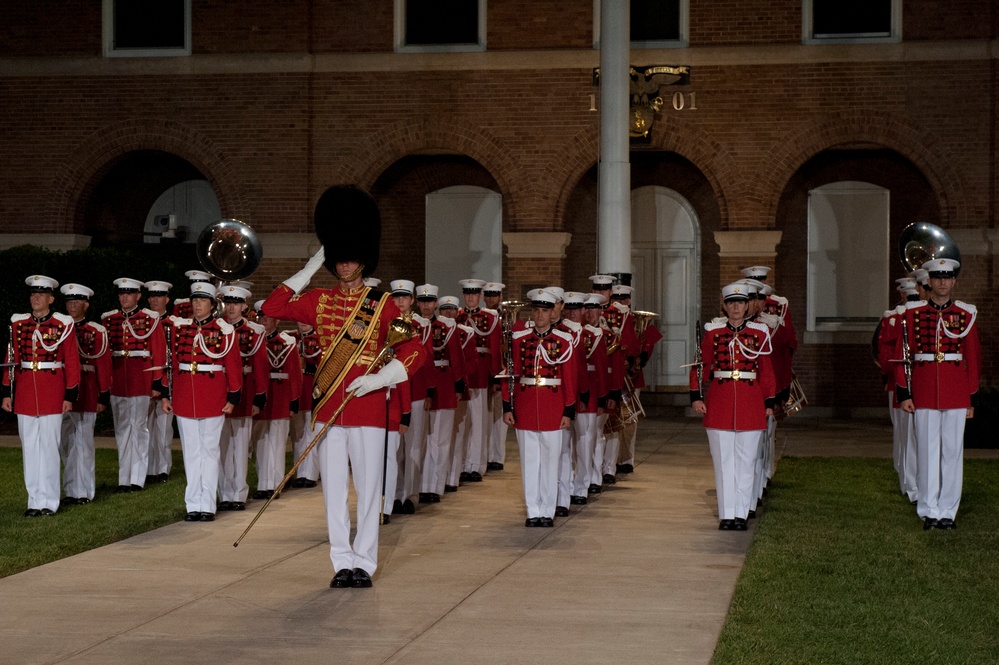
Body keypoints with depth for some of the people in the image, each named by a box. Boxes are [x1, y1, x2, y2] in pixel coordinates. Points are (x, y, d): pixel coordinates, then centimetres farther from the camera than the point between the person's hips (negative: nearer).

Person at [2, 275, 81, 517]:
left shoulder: (63, 324, -2)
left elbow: (72, 361, -2)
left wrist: (70, 395, -5)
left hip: (52, 393, -3)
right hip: (25, 394, 3)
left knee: (49, 448, -1)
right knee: (29, 448, 6)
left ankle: (49, 502, 6)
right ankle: (34, 501, 13)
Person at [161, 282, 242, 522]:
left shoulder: (224, 331, -1)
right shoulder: (178, 327, 7)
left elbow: (233, 366, 0)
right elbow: (171, 362, 8)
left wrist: (232, 398, -3)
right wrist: (165, 394, 5)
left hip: (213, 398, -3)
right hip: (184, 398, 3)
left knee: (209, 450, 2)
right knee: (191, 451, 6)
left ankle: (207, 506, 5)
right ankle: (193, 505, 10)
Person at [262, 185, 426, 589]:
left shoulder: (381, 305, 0)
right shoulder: (319, 301, 7)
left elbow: (414, 348, -5)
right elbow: (272, 309, 1)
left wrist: (378, 379, -17)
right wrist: (308, 271, 1)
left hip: (367, 405, -2)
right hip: (328, 405, 2)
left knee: (368, 488, 2)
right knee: (334, 490, 4)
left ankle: (364, 563, 10)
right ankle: (342, 563, 12)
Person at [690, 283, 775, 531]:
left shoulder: (759, 333, 5)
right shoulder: (713, 332, 4)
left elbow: (766, 371, 8)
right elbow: (700, 366, 4)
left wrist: (769, 402, 5)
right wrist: (696, 396, -5)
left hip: (751, 402, 0)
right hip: (719, 403, 0)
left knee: (746, 461, 3)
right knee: (723, 461, 2)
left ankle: (742, 513, 10)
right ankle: (726, 514, 8)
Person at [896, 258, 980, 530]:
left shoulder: (966, 314, 6)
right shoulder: (913, 312, 3)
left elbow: (973, 357, 8)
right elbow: (902, 355, 3)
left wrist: (972, 398, 5)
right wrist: (903, 393, -2)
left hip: (956, 393, 1)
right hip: (924, 392, -1)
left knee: (952, 451, 3)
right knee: (927, 451, 2)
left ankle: (948, 511, 10)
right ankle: (929, 511, 9)